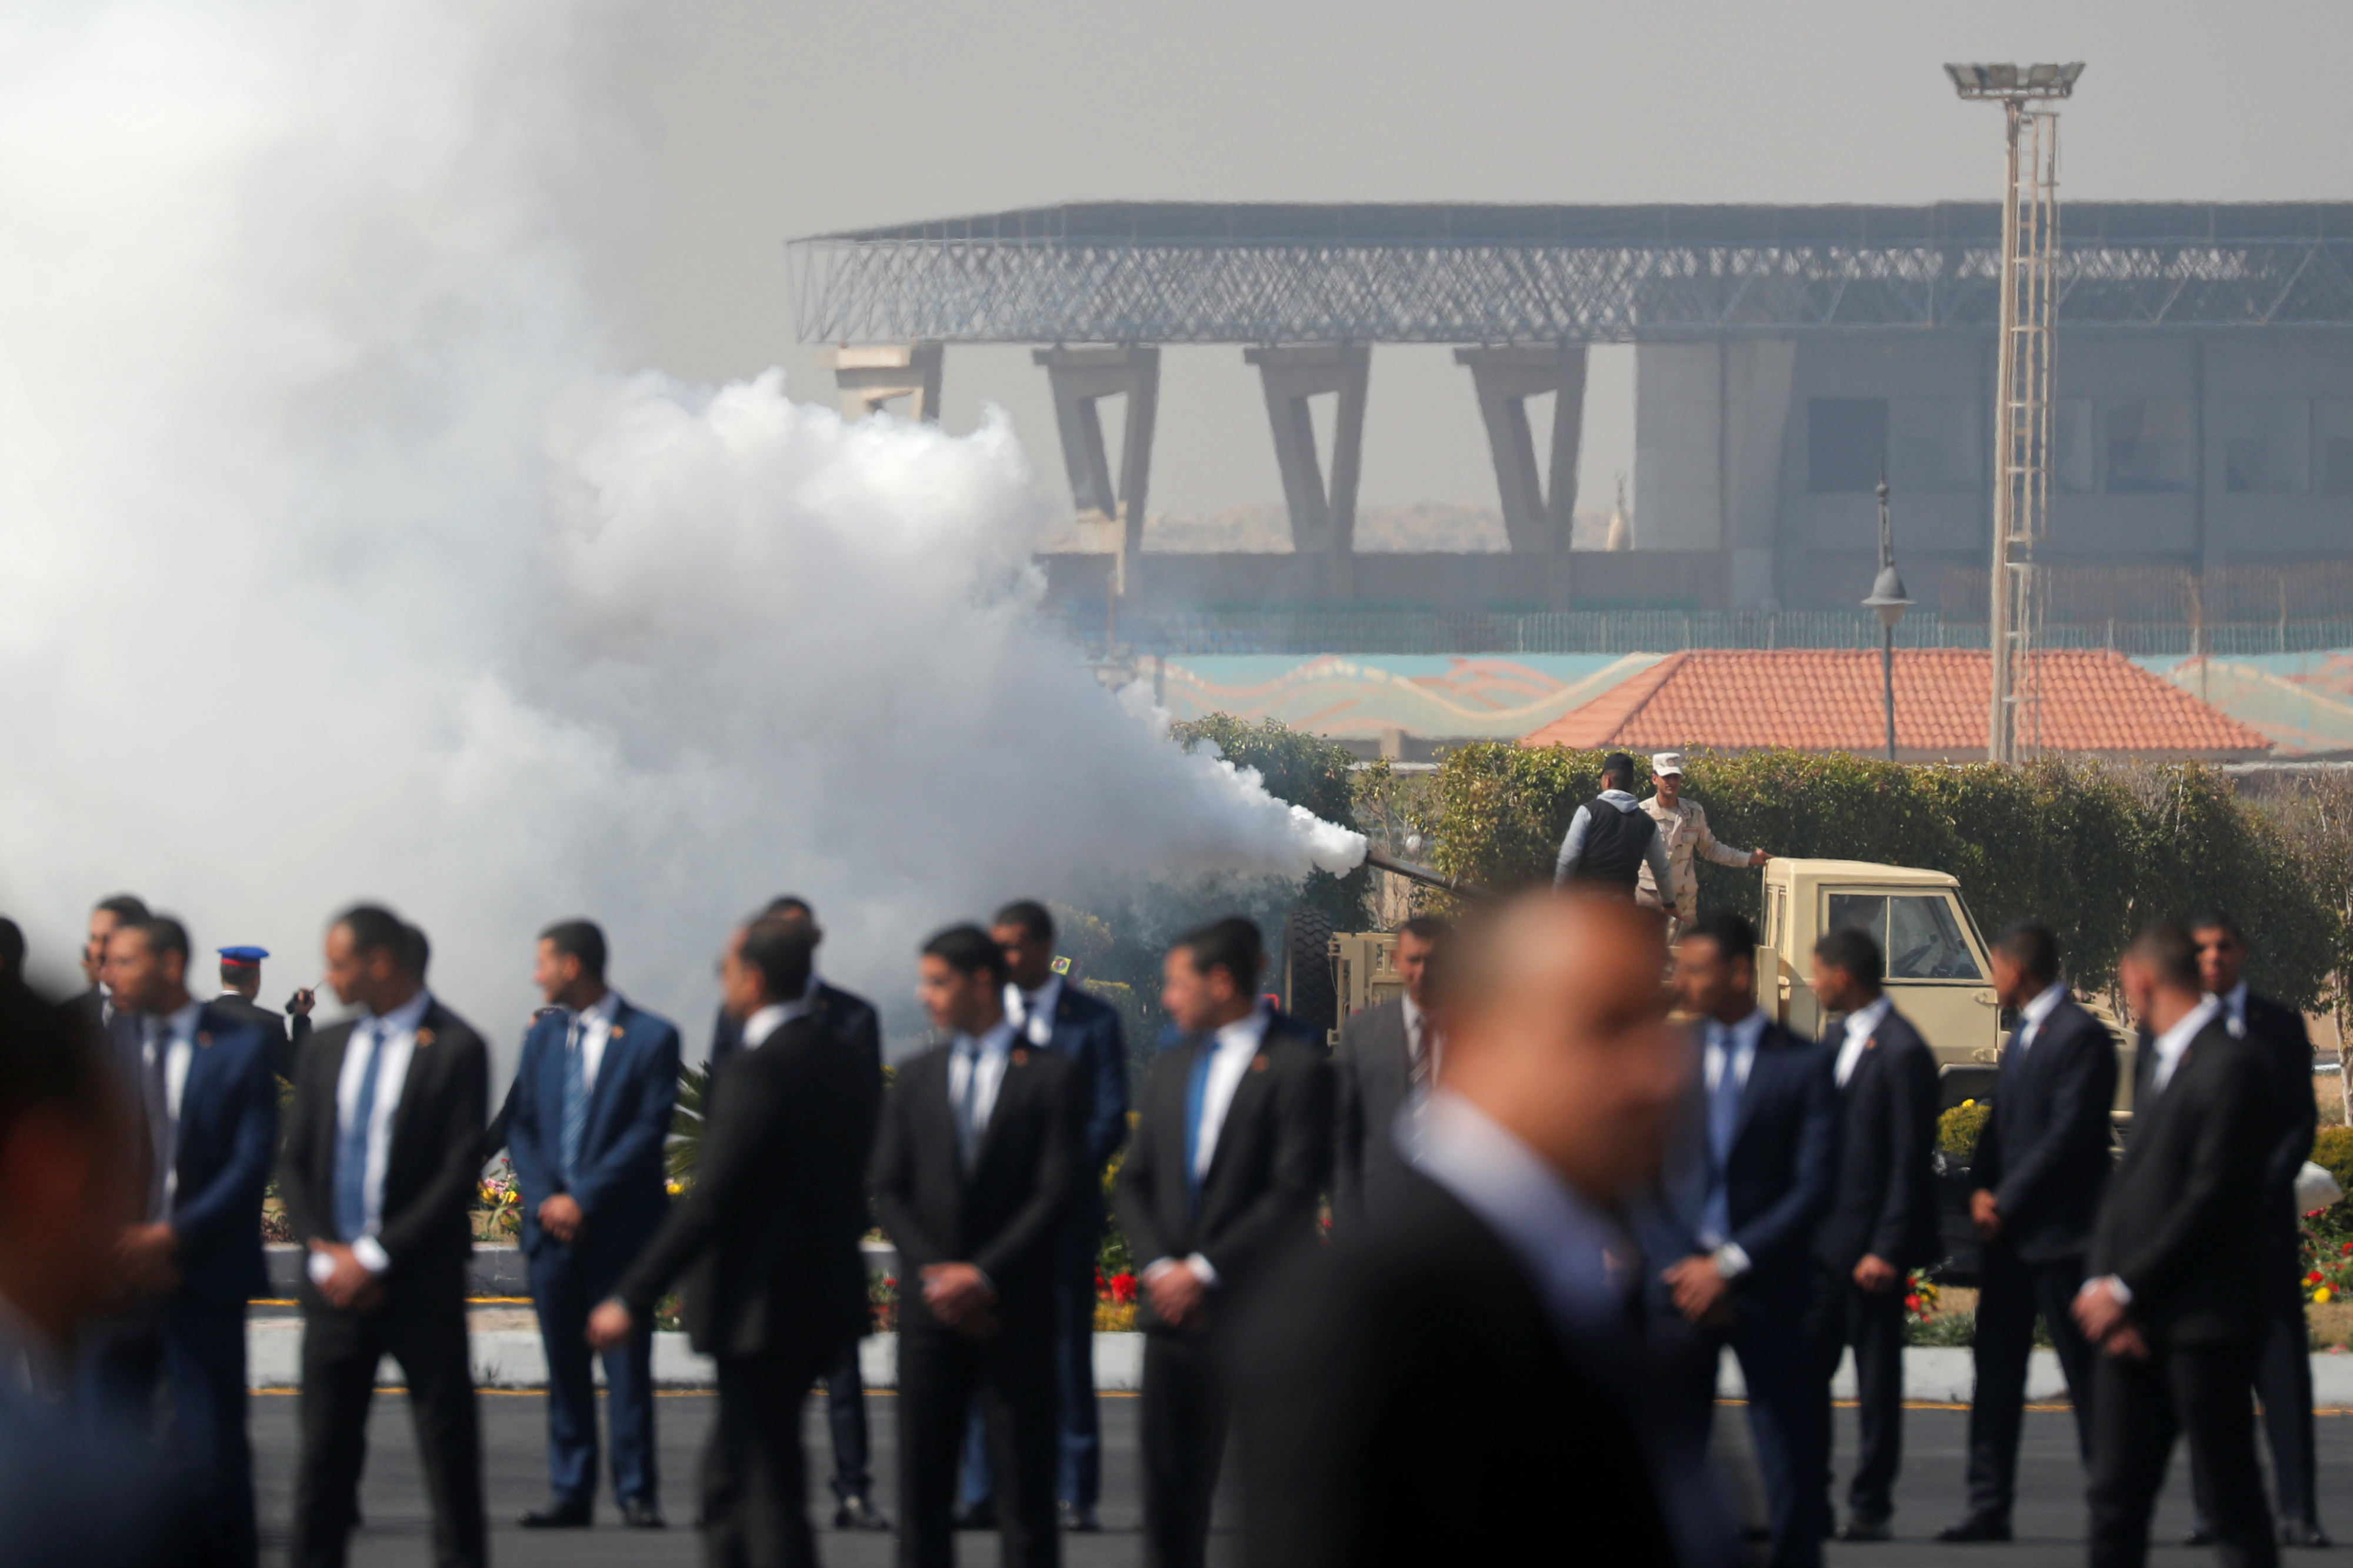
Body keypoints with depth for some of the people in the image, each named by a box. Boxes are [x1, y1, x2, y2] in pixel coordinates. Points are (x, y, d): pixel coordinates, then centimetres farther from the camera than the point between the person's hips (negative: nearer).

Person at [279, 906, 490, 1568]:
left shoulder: (455, 1048, -6)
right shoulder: (326, 1049, 11)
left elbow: (460, 1172, -10)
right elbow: (294, 1164, 11)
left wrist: (375, 1256, -14)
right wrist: (325, 1252, -5)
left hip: (421, 1285, -5)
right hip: (334, 1282, 5)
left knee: (448, 1449, -1)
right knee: (324, 1452, 5)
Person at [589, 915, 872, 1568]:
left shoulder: (758, 1071, -18)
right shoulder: (838, 1061, 9)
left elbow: (710, 1201, -21)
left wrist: (632, 1300, -18)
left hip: (763, 1308, -9)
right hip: (828, 1291, 9)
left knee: (768, 1487, -4)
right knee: (729, 1472, 18)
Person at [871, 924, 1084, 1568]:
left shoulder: (1052, 1075, 1)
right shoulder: (916, 1079, 13)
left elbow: (1056, 1194, -6)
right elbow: (889, 1192, 8)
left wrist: (984, 1275, -13)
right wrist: (936, 1274, -6)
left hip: (1014, 1309, -3)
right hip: (930, 1310, 3)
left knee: (1023, 1484, -2)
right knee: (922, 1483, 2)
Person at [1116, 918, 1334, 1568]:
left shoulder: (1296, 1067, -6)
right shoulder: (1172, 1069, 17)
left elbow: (1295, 1191, -13)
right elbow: (1136, 1182, 15)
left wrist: (1206, 1270, -14)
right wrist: (1160, 1266, -3)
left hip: (1259, 1313, -6)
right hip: (1177, 1309, 6)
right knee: (1169, 1488, 5)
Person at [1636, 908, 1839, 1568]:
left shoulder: (1803, 1066, 1)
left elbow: (1815, 1187, -5)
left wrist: (1730, 1265, -11)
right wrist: (1684, 1269, -7)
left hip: (1768, 1289, -2)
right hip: (1679, 1285, 2)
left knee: (1791, 1458, 0)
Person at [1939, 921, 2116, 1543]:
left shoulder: (2079, 1036, -13)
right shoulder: (2024, 1035, 17)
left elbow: (2067, 1136, -18)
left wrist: (2005, 1204, -15)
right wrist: (1983, 1189, 1)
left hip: (2057, 1234, -9)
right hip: (2008, 1233, 9)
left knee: (2085, 1372, -4)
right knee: (1996, 1370, 8)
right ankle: (1989, 1509, 11)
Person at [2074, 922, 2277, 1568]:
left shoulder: (2232, 1065, -12)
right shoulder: (2155, 1060, 17)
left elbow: (2212, 1195, -17)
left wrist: (2127, 1289, -14)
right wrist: (2101, 1283, 0)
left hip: (2204, 1320, -8)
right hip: (2136, 1321, 8)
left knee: (2230, 1490, -3)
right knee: (2117, 1491, 6)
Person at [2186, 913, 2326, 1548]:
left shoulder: (2281, 1027, 11)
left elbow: (2302, 1121, 7)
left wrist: (2261, 1188, -8)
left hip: (2264, 1214, 0)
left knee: (2282, 1364, -6)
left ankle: (2298, 1513, -9)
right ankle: (2215, 1512, 1)